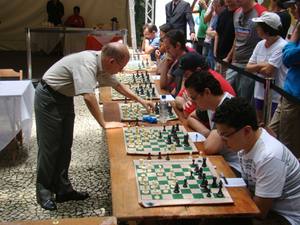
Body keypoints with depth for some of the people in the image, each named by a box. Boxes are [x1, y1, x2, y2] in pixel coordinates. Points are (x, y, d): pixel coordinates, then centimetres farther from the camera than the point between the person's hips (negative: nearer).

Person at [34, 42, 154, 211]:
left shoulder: (102, 64, -4)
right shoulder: (87, 62, -32)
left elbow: (117, 85, 12)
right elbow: (88, 96, -39)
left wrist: (141, 100, 12)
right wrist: (104, 124, -31)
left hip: (65, 97, 9)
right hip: (49, 98, -9)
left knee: (65, 146, 10)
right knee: (49, 146, -2)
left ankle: (63, 189, 20)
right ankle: (44, 191, 12)